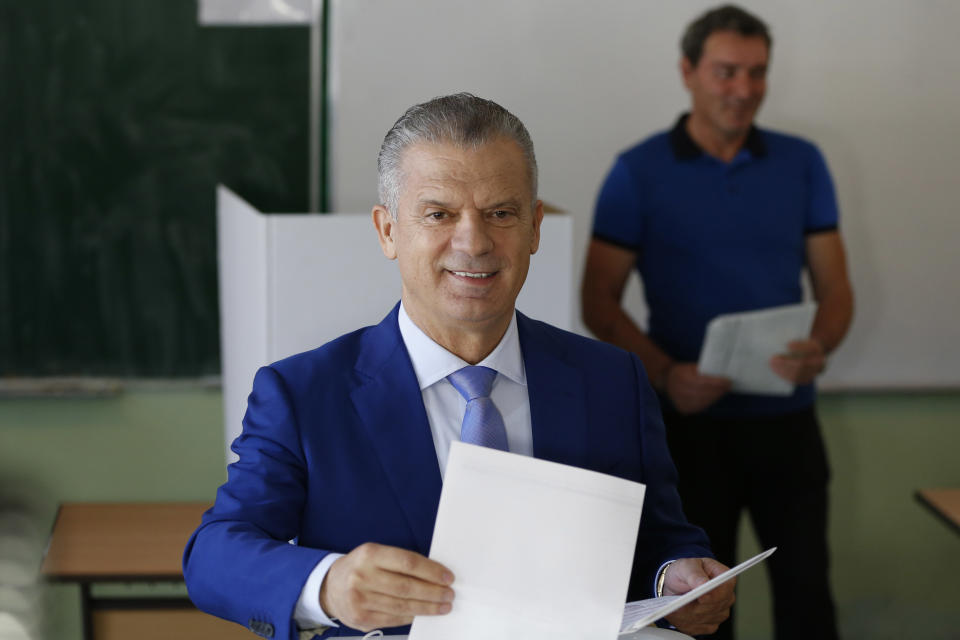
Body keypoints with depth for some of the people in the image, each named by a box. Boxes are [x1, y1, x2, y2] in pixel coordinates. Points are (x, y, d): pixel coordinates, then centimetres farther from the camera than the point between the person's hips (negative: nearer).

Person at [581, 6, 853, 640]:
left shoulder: (801, 164, 5)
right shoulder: (640, 172, -3)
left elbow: (834, 287, 5)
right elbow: (600, 302, -3)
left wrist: (820, 347, -18)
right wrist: (664, 373, -20)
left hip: (786, 417, 2)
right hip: (691, 418, -2)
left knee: (806, 587, 3)